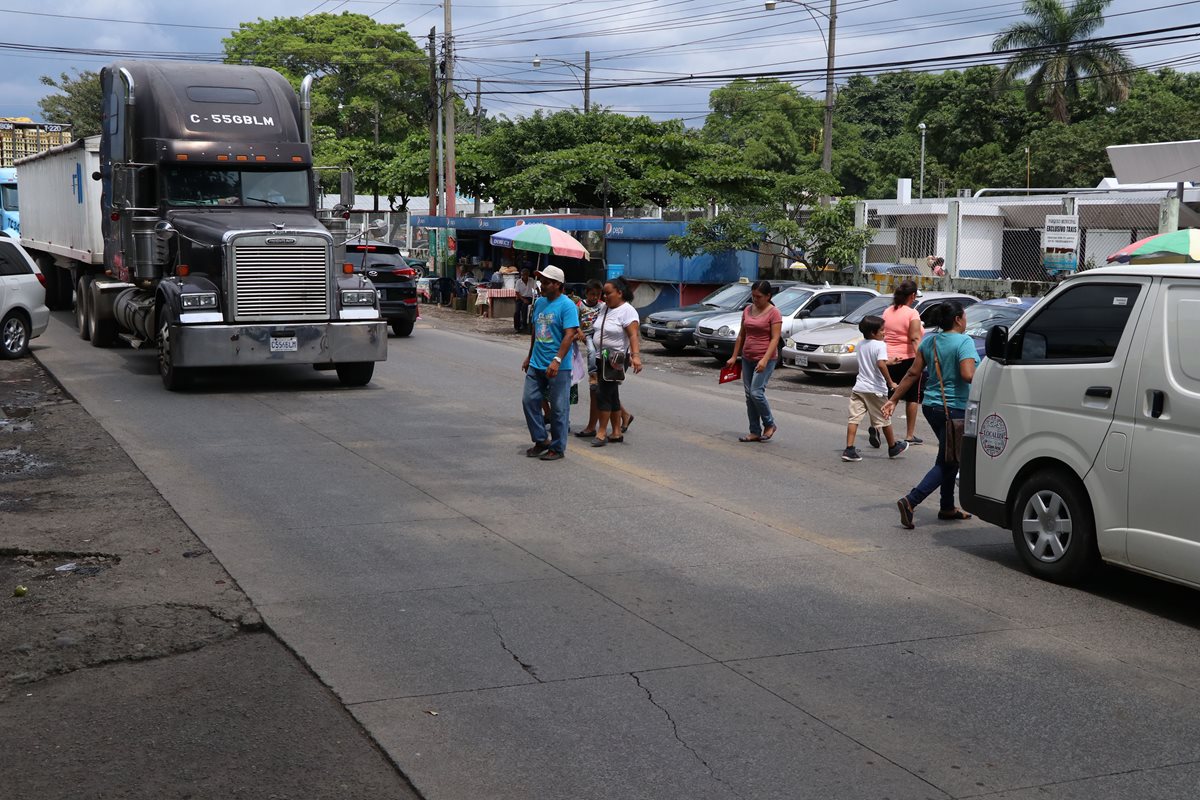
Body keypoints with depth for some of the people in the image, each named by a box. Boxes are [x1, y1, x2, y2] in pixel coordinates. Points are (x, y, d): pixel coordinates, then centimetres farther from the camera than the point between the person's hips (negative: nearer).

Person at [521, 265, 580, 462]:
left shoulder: (567, 306, -12)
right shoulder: (539, 302, 12)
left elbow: (569, 335, -19)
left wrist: (557, 360, -26)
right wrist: (529, 357, 23)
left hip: (558, 367, -7)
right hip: (536, 365, 7)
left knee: (558, 408, 1)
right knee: (529, 401, 7)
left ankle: (557, 448, 10)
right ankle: (541, 440, 20)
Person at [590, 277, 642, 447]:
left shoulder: (627, 311, -13)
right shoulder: (604, 307, 11)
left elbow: (633, 335, -22)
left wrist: (636, 355, -32)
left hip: (615, 360, -8)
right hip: (601, 357, 8)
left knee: (604, 394, -9)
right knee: (611, 395, 12)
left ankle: (602, 433, -3)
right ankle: (617, 432, 20)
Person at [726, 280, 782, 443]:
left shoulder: (774, 313, -9)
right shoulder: (748, 310, 10)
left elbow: (775, 339, -15)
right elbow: (741, 335, 16)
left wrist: (765, 359, -25)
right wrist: (734, 356, 13)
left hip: (765, 359, -7)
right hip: (747, 358, 7)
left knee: (756, 392, -15)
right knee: (749, 395, 6)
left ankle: (769, 424, 6)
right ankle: (755, 432, 12)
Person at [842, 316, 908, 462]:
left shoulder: (861, 345, 11)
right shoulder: (880, 345, -12)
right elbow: (881, 364, -26)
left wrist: (889, 362, 34)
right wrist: (891, 383, -20)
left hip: (858, 387, 5)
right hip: (875, 389, -5)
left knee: (854, 418, -1)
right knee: (884, 420, 10)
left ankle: (849, 450, -11)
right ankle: (893, 448, 27)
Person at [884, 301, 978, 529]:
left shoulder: (930, 341, 7)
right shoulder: (964, 342, -14)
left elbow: (913, 373, 7)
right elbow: (968, 375, -27)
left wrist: (894, 399, 11)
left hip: (931, 406, 8)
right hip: (955, 409, -8)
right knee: (946, 463, -2)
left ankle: (947, 508, 25)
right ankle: (910, 501, -15)